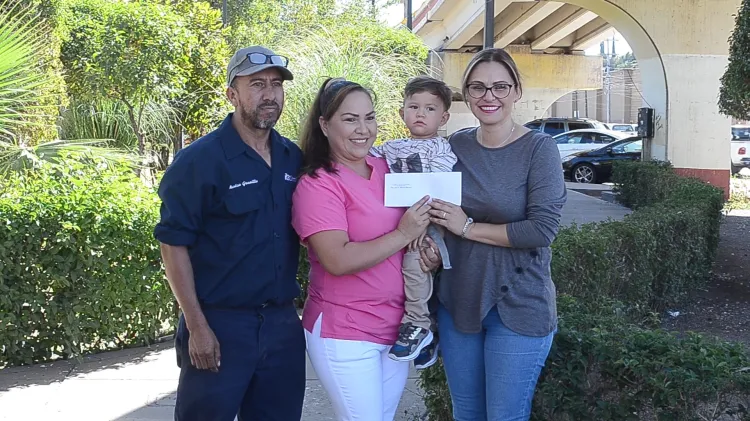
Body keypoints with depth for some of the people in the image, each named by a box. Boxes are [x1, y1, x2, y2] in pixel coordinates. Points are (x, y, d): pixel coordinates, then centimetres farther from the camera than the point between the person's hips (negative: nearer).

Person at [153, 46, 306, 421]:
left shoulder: (294, 158, 6)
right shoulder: (199, 160, -10)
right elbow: (174, 244, -11)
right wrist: (197, 327, -14)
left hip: (283, 322, 5)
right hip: (220, 323, -5)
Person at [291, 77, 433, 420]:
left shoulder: (387, 168, 4)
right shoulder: (317, 183, -15)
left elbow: (416, 224, 19)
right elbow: (338, 260, -26)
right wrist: (403, 235, -19)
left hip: (397, 326, 7)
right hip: (345, 334, -7)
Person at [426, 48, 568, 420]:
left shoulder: (539, 148, -11)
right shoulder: (454, 145, 2)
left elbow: (543, 229, -20)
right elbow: (435, 208, 15)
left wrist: (469, 227, -16)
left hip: (519, 307, -5)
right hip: (457, 302, 5)